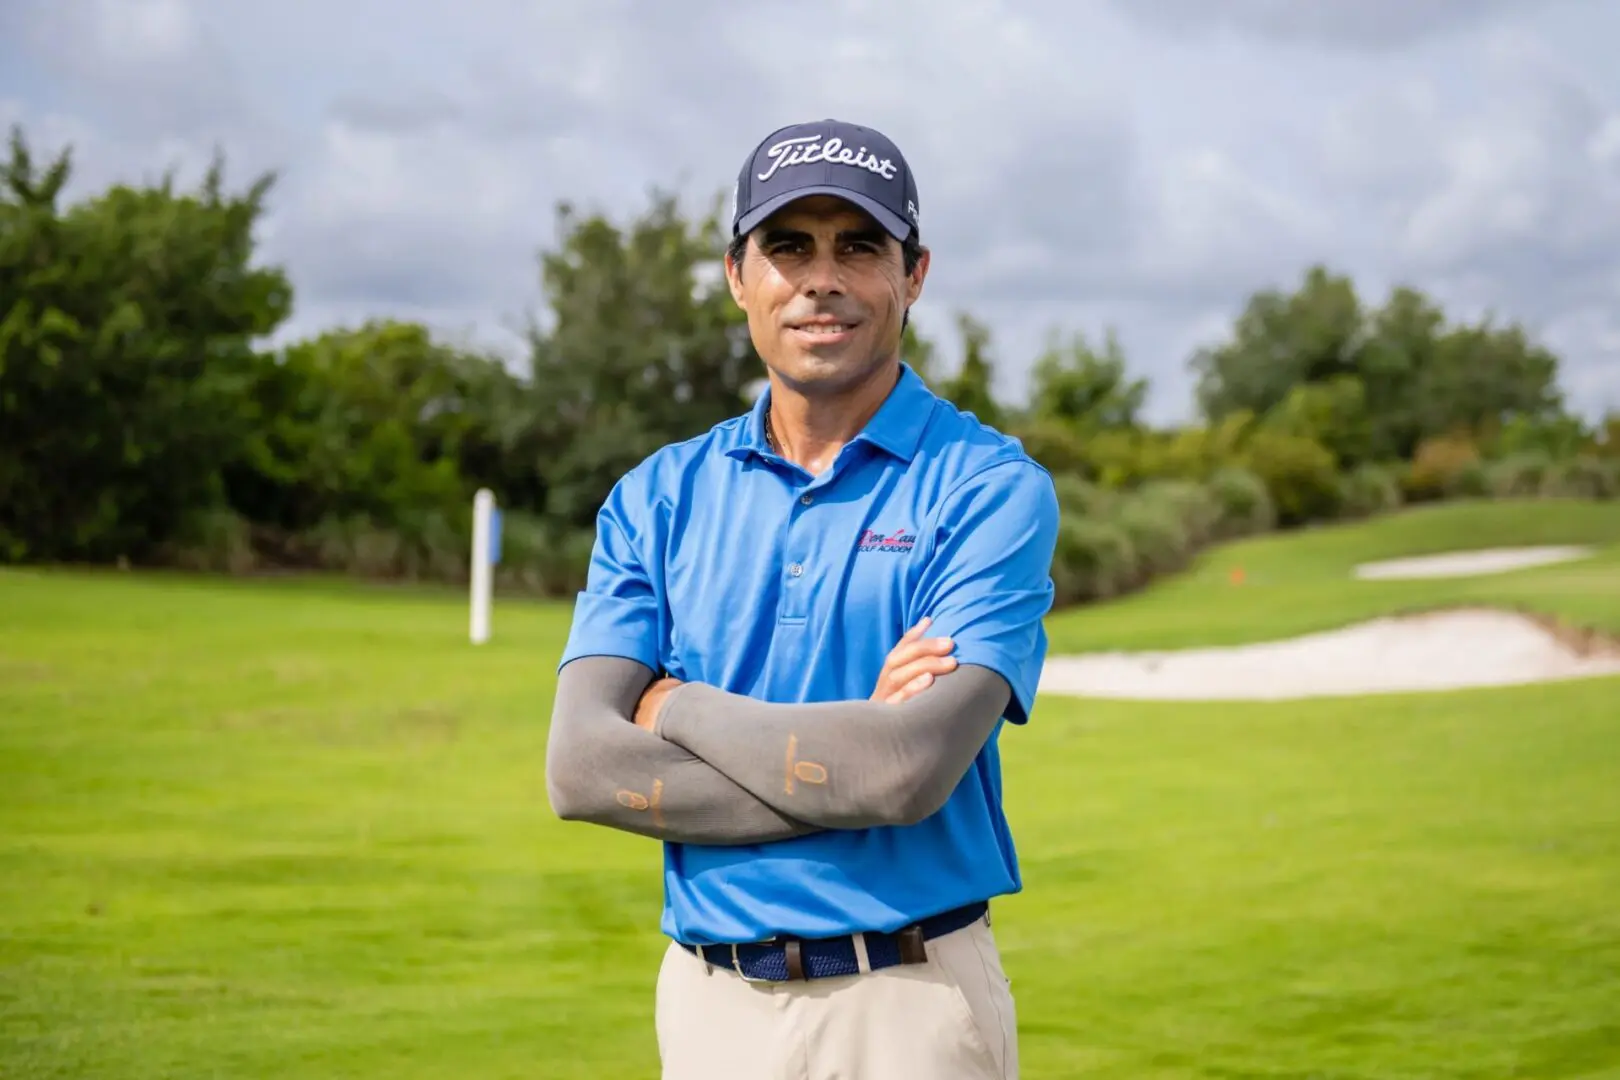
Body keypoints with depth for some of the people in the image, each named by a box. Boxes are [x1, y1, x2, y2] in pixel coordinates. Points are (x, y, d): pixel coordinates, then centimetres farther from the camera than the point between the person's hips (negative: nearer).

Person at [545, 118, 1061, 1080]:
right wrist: (851, 751, -15)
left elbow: (914, 768, -20)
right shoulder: (659, 497, 5)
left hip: (909, 1002, -3)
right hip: (708, 998, 3)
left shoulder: (990, 488, -7)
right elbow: (581, 765, -7)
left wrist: (681, 708, -7)